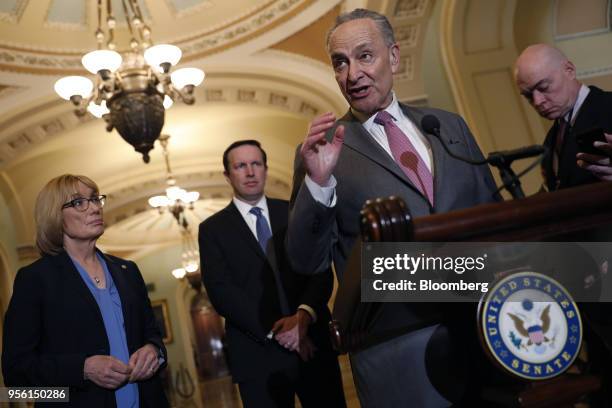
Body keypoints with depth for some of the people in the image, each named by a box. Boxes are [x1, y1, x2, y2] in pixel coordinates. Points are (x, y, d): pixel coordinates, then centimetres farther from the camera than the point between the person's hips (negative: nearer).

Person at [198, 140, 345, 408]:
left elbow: (321, 271, 1)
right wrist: (273, 329, -15)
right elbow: (220, 291, -5)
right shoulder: (213, 229, 4)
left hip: (313, 344, 2)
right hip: (258, 354, -2)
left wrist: (304, 314, -16)